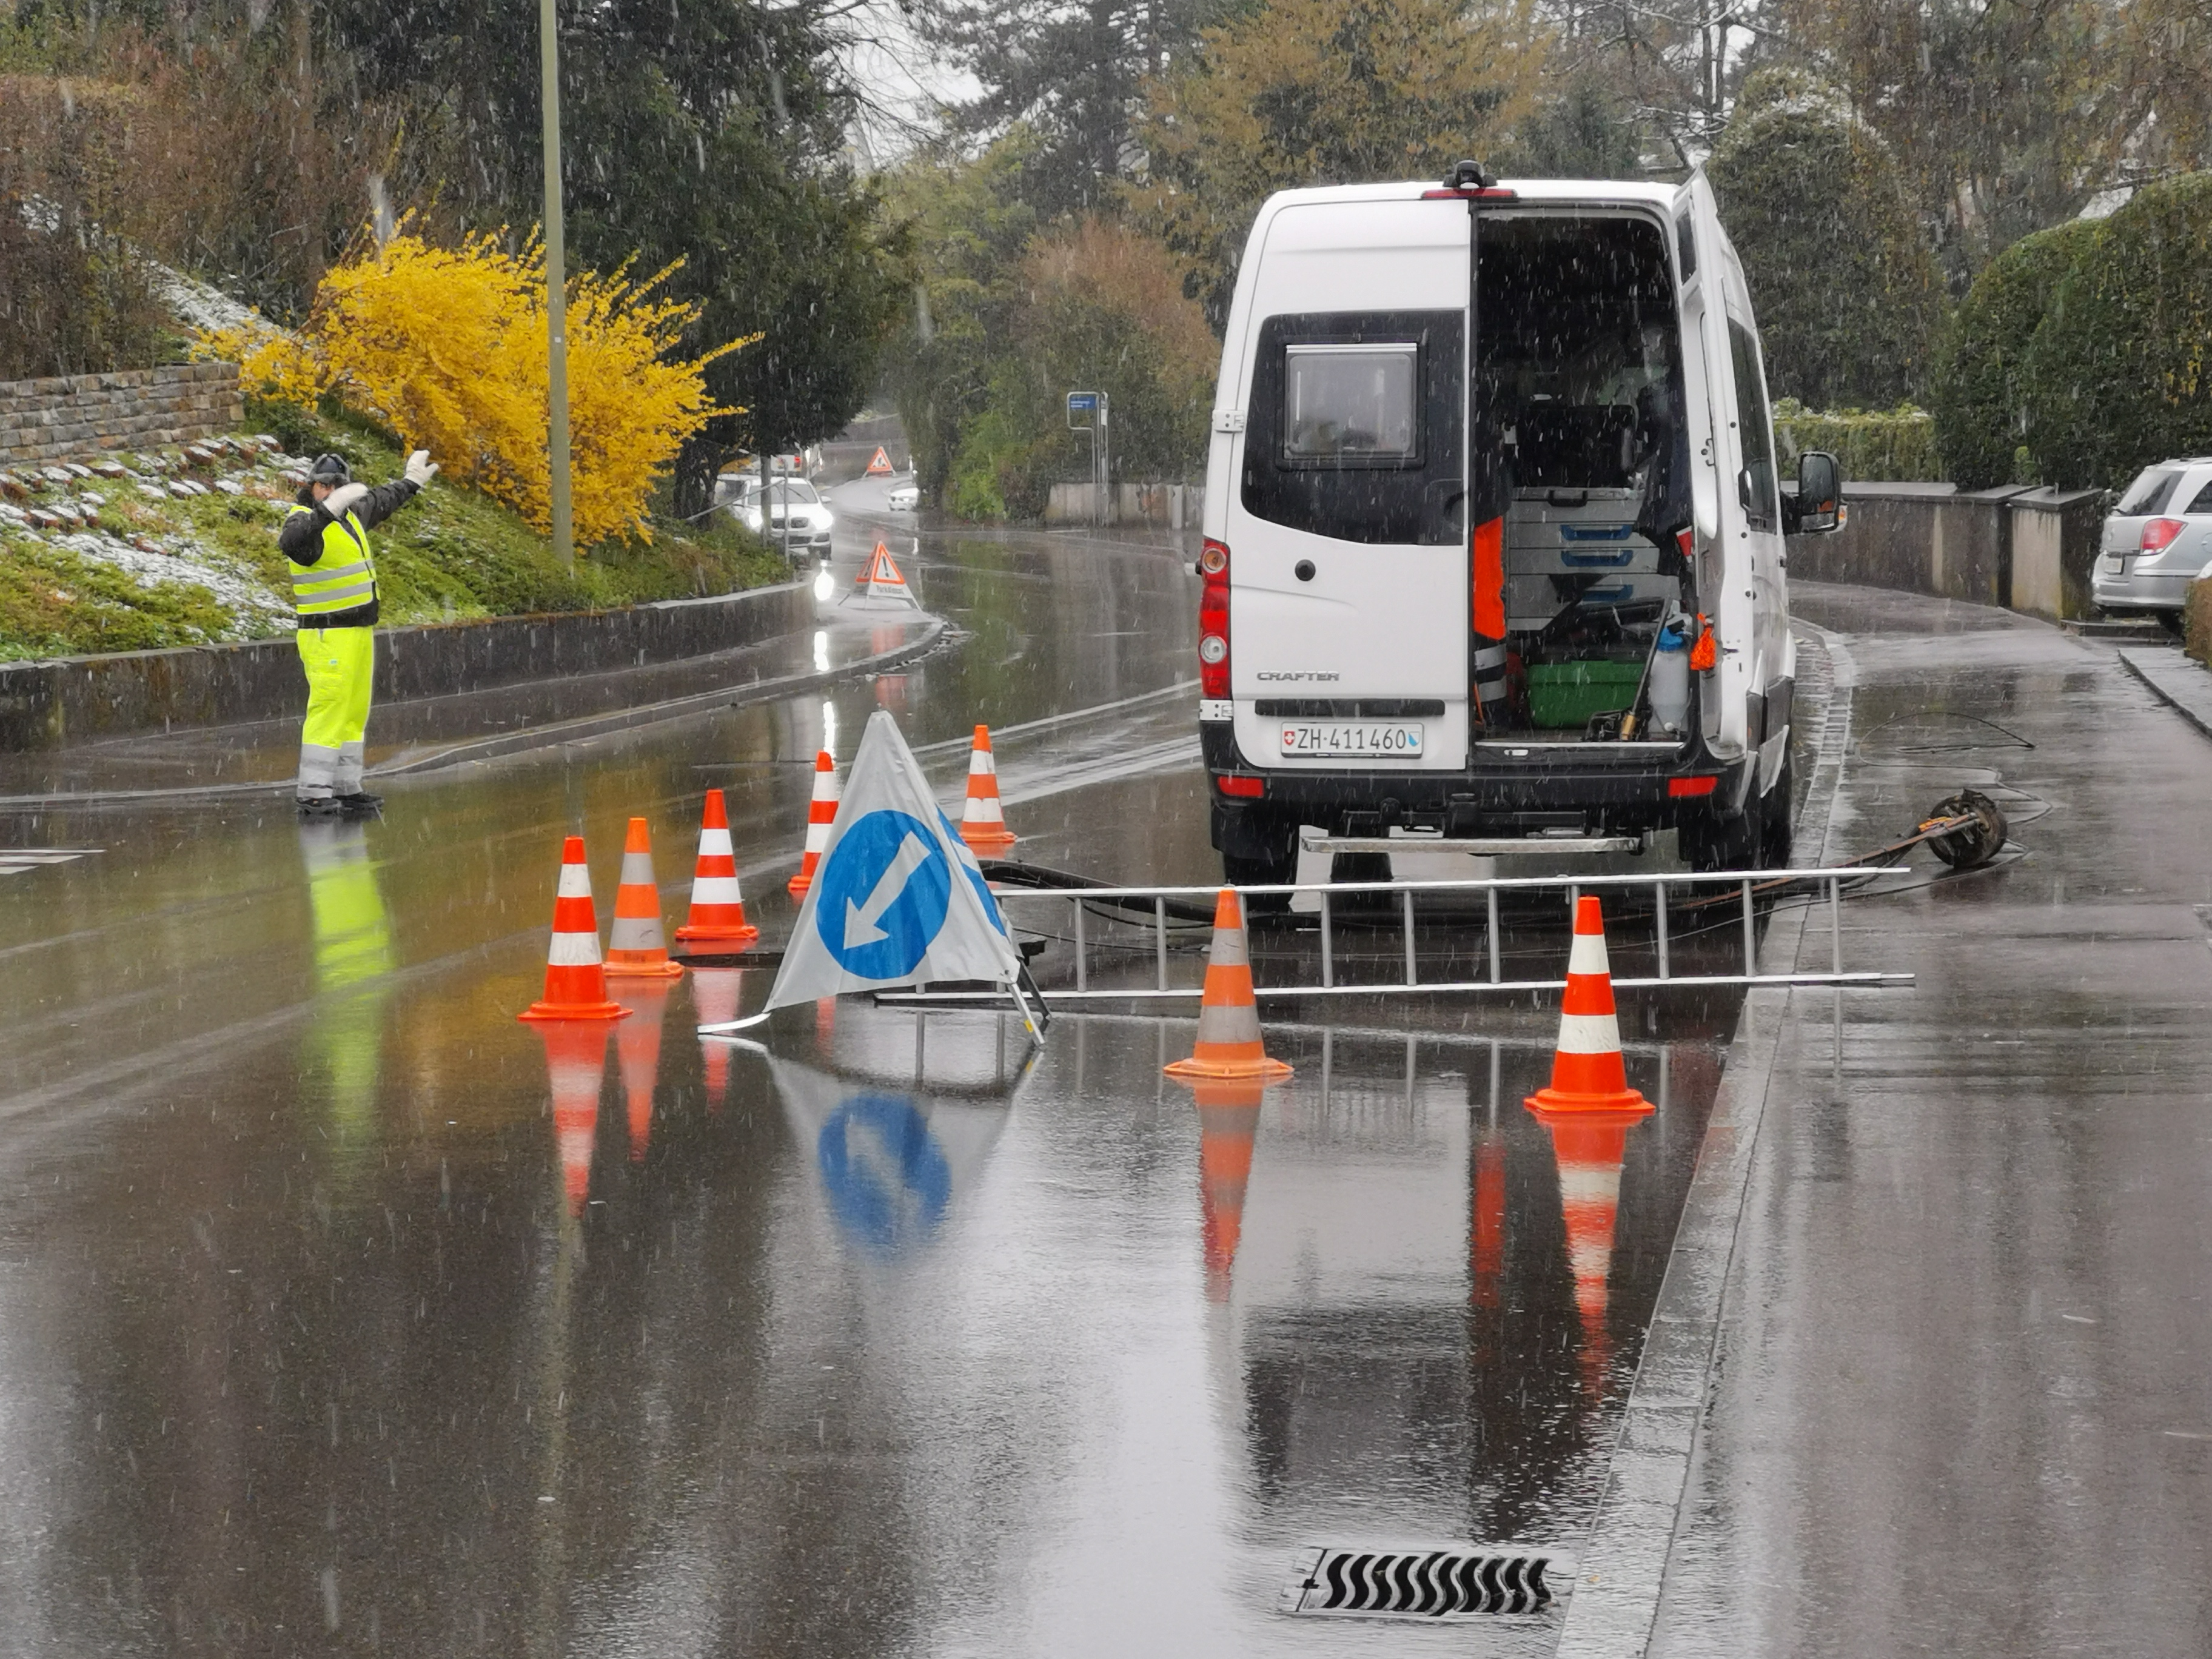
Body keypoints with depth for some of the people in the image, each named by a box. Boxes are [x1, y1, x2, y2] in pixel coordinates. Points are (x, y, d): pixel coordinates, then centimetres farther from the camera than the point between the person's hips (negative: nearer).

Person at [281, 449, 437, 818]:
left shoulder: (351, 514, 12)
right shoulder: (306, 521, -15)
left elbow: (379, 502, 35)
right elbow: (291, 541, -40)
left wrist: (411, 483, 45)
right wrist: (328, 509, -51)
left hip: (359, 632, 9)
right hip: (327, 636, -9)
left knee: (354, 714, 12)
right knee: (328, 712, -13)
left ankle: (345, 790, 17)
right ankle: (313, 796, -13)